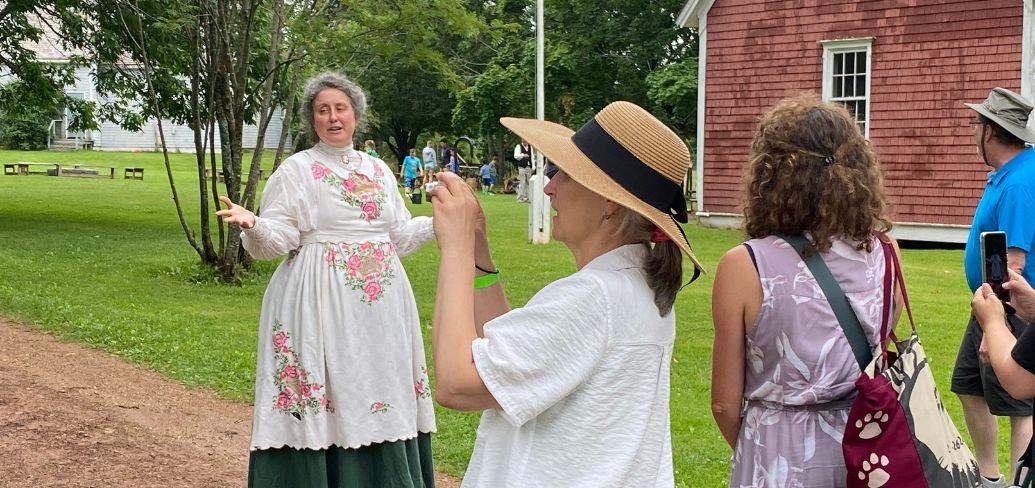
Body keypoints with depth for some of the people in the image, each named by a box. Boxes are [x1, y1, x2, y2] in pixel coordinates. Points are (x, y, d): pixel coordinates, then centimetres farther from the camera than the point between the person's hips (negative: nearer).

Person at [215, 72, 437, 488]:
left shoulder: (378, 170, 15)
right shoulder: (296, 170, 0)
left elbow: (399, 236, 19)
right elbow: (278, 239, -7)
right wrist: (253, 225, -27)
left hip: (382, 305, 5)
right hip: (320, 304, -5)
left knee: (380, 390, 6)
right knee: (324, 394, -6)